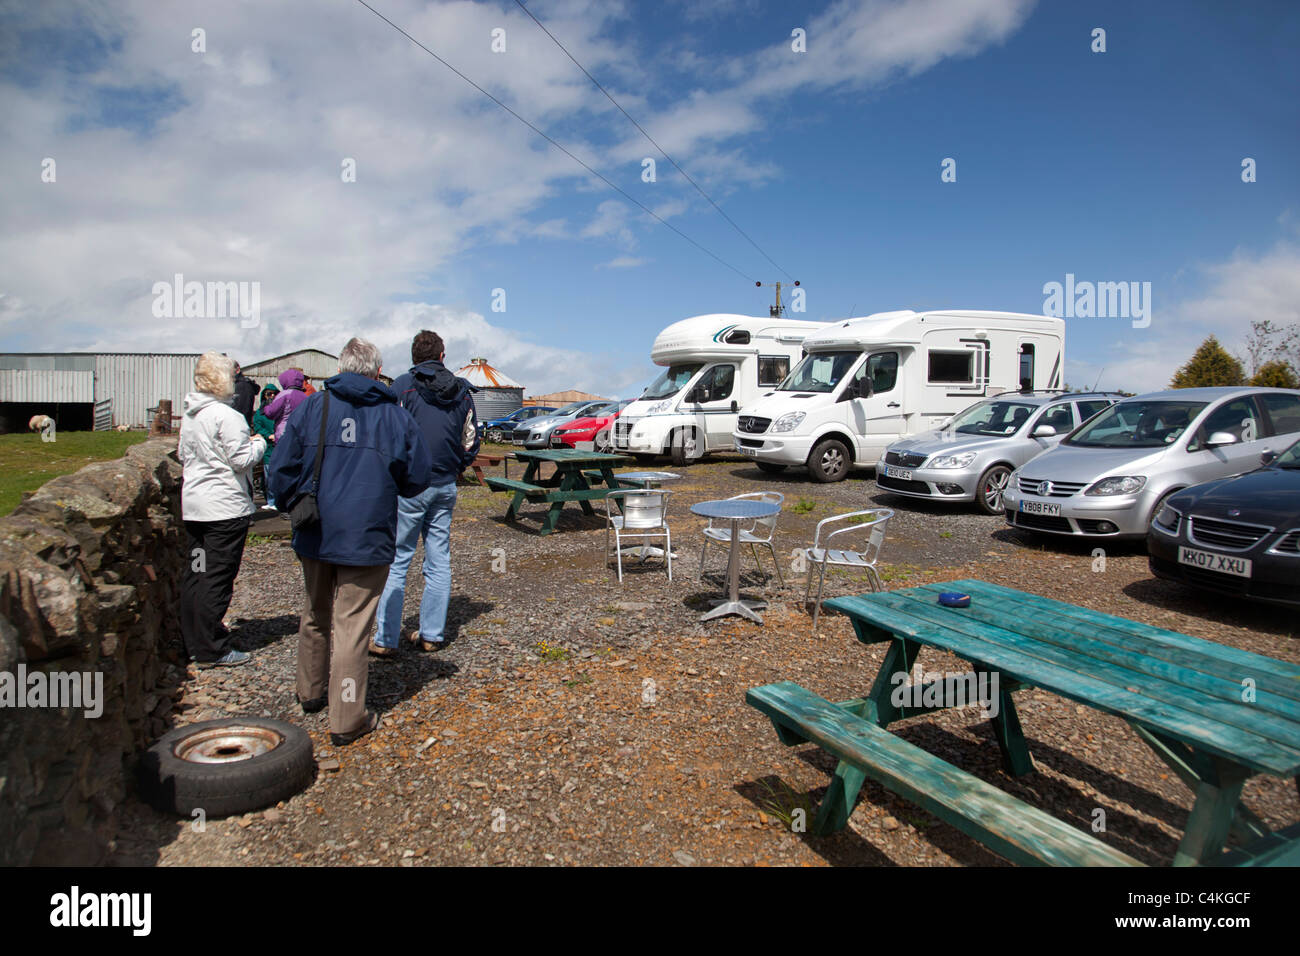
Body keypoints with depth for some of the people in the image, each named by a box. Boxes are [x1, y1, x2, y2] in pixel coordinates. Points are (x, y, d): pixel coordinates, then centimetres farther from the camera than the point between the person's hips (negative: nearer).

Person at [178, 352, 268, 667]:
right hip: (225, 506, -9)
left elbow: (183, 455, 21)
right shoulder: (227, 416, -16)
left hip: (192, 504, 9)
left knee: (195, 572, 14)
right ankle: (212, 650, 4)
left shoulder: (189, 416, 11)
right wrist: (259, 443, 1)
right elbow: (242, 460, -16)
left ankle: (192, 642, 24)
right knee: (218, 577, -2)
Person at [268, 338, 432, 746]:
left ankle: (311, 692, 40)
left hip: (315, 536, 3)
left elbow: (282, 470, 1)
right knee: (351, 627, 1)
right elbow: (417, 479, 1)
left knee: (315, 616, 22)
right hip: (366, 538, -3)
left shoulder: (311, 407, 1)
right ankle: (347, 720, 8)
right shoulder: (395, 416, -3)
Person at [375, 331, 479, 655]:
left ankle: (386, 639, 5)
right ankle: (431, 634, 17)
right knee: (439, 561, 10)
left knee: (396, 561, 2)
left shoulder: (403, 385, -6)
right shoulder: (462, 391, 7)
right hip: (445, 486, 4)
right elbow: (470, 443, 8)